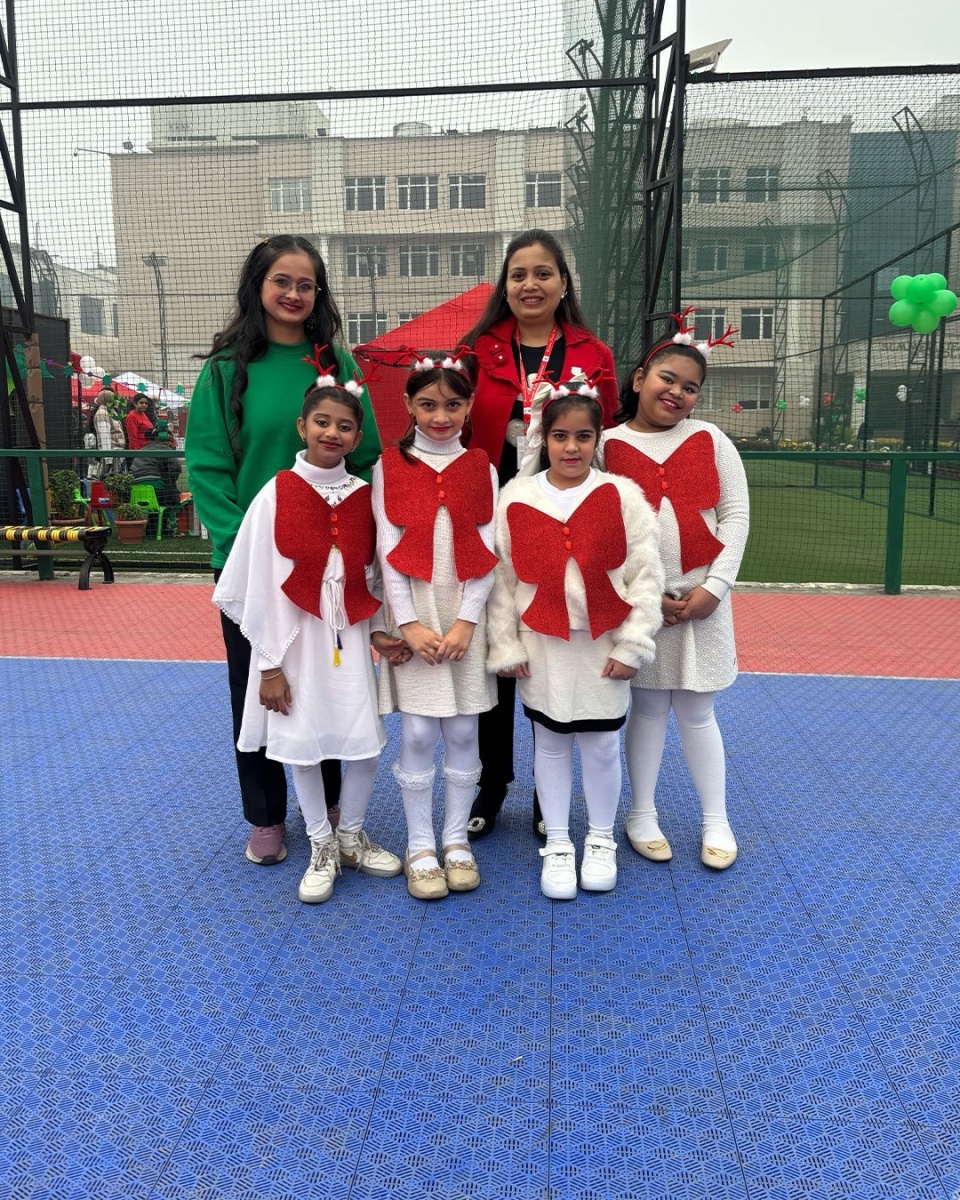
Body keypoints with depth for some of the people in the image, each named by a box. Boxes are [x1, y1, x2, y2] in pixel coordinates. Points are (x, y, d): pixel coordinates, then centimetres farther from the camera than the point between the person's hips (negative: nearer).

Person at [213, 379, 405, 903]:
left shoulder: (365, 496, 0)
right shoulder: (276, 494, -8)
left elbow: (371, 577, 9)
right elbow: (256, 586, -6)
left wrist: (378, 632, -6)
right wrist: (269, 665, -7)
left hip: (350, 638, 3)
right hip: (294, 639, -2)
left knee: (365, 743, 5)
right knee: (302, 744, 6)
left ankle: (351, 835, 30)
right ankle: (322, 848, 27)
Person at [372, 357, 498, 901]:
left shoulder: (481, 468, 6)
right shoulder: (390, 467, 3)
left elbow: (487, 550, 0)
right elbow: (388, 549, -2)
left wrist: (466, 620, -10)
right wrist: (408, 622, -11)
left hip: (466, 612, 1)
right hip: (413, 612, -1)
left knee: (463, 731, 7)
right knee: (418, 734, 2)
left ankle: (456, 840, 21)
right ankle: (421, 846, 16)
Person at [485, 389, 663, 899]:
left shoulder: (623, 495, -5)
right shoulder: (515, 496, -3)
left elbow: (646, 576, -5)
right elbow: (500, 577, 0)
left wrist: (631, 646, -8)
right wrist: (506, 647, -2)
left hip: (605, 646, 0)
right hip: (542, 647, 1)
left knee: (602, 746, 10)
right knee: (550, 744, 12)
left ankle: (601, 840, 32)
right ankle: (557, 846, 29)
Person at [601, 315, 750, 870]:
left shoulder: (711, 439, 3)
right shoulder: (606, 445, -2)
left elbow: (735, 516, 2)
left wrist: (714, 586, -7)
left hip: (702, 595, 1)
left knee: (696, 711, 9)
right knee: (647, 706, 10)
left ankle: (717, 821, 24)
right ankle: (643, 814, 27)